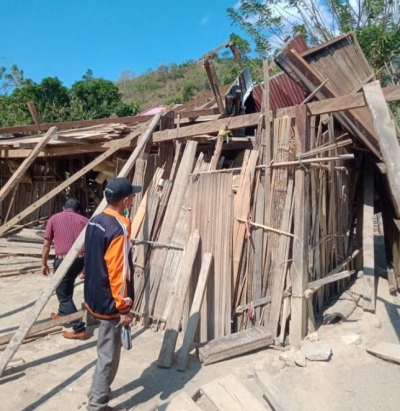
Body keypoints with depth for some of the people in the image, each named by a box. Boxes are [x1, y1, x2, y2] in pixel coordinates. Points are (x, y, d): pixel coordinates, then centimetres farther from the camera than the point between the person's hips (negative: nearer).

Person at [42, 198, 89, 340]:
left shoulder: (54, 219, 8)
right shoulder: (84, 220, 12)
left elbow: (46, 244, 7)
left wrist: (44, 264, 18)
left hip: (63, 260, -4)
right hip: (81, 259, 4)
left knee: (64, 295, 6)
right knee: (67, 289, 29)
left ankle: (79, 329, 3)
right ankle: (62, 314, 47)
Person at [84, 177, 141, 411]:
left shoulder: (96, 221, 4)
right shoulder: (119, 229, -24)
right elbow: (118, 272, -24)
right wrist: (124, 307, -15)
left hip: (95, 296, 10)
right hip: (109, 302, -9)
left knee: (106, 349, 25)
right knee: (109, 354, 6)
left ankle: (99, 392, 40)